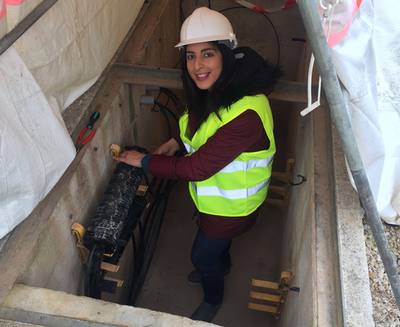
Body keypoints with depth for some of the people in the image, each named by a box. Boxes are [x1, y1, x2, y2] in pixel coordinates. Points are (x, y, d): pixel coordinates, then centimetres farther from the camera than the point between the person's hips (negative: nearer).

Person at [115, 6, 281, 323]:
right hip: (215, 193, 7)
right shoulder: (216, 88, -12)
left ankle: (213, 299, 48)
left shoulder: (245, 114, -40)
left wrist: (145, 161, -24)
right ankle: (222, 265, 67)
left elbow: (196, 168, -35)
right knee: (216, 237, 33)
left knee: (202, 255, 15)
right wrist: (178, 141, -4)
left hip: (232, 203, -7)